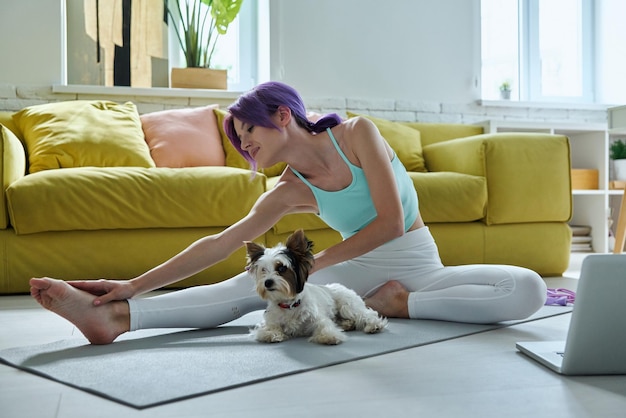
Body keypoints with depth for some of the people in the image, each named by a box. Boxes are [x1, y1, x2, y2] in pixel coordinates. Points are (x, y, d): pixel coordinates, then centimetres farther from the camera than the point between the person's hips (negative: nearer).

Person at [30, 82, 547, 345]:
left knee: (529, 288, -25)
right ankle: (115, 316, -33)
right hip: (359, 270, 2)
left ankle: (400, 303, -27)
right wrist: (136, 283, -10)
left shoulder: (358, 133, -11)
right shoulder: (290, 191, -1)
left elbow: (391, 222, -16)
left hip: (418, 266, -1)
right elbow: (221, 243, -4)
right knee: (256, 282, -22)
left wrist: (315, 263, -16)